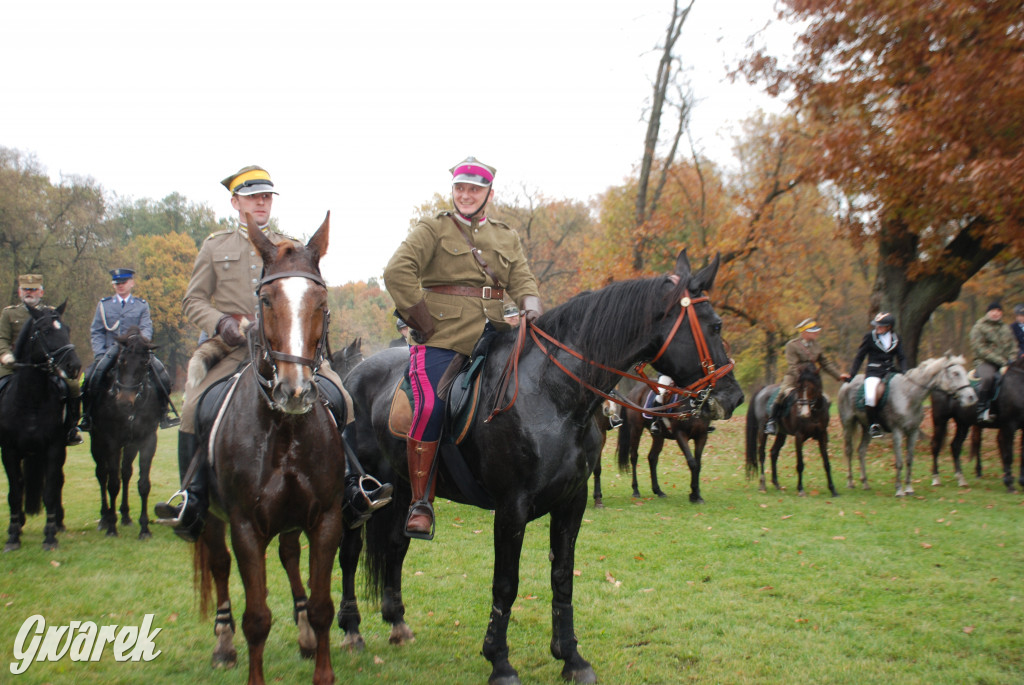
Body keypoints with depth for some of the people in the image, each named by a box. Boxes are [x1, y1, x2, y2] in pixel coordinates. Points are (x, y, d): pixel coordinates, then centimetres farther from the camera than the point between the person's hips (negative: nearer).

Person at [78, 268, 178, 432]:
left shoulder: (142, 305, 13)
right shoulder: (103, 305, 14)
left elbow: (146, 328, 2)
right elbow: (96, 332, 9)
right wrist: (100, 355, -6)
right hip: (110, 352, 0)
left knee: (162, 376, -18)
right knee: (90, 376, -20)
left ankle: (162, 413, -6)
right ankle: (87, 416, -4)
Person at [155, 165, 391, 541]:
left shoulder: (289, 247, 17)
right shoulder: (215, 246, 13)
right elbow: (193, 300, 10)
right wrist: (220, 323, -10)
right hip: (235, 348, -1)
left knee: (340, 400, -17)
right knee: (193, 407, -20)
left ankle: (350, 491, -11)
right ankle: (192, 502, -10)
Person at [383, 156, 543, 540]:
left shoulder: (507, 238, 22)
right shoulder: (432, 230, 7)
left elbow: (522, 280, 10)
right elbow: (398, 271, -6)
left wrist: (531, 305, -12)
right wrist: (421, 317, -10)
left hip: (490, 337, 5)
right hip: (440, 339, -4)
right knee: (431, 407, -22)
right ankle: (421, 502, -13)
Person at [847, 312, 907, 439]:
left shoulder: (896, 339, 10)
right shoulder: (869, 337, 2)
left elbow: (901, 358, 12)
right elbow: (860, 356, 5)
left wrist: (904, 373, -6)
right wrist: (851, 374, 0)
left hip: (890, 371, 4)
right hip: (873, 371, -4)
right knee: (870, 397, -29)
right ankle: (873, 425, -11)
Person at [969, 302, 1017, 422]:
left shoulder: (1006, 329, 20)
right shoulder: (979, 327, 2)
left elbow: (1013, 347, 20)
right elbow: (980, 349, -8)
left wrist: (1011, 360, -2)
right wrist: (1000, 360, -15)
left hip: (1005, 363, 6)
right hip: (984, 362, -6)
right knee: (987, 377, -38)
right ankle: (982, 409, -30)